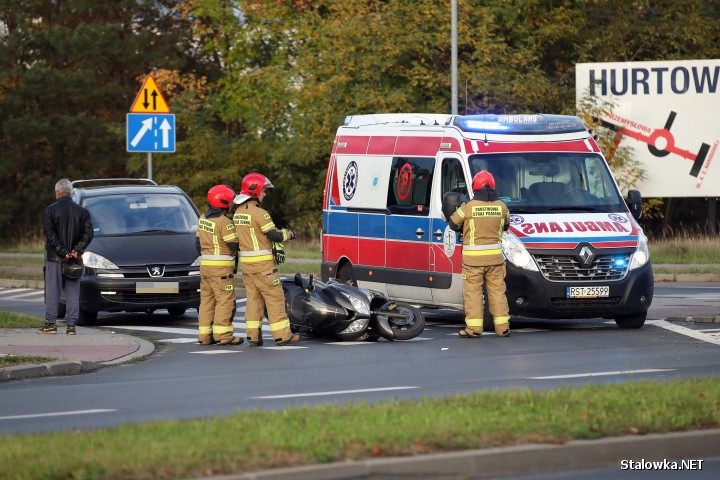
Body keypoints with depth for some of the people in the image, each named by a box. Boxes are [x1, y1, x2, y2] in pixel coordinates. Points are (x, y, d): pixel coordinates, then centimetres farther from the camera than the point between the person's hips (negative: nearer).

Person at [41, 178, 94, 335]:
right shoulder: (82, 211, 5)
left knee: (52, 292, 3)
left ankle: (51, 323, 2)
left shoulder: (51, 210, -4)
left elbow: (50, 234, -11)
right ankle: (71, 325, 2)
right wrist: (77, 250, -6)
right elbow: (88, 234, -2)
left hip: (55, 258, -3)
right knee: (73, 293, 5)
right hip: (74, 260, 3)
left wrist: (62, 251, -11)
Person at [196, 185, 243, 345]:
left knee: (207, 299, 11)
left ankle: (205, 335, 12)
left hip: (205, 265, 8)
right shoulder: (224, 222, -15)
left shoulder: (203, 219, 11)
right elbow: (234, 245, -16)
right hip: (221, 267, -8)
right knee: (225, 300, -6)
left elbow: (198, 242, 19)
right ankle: (223, 335, -9)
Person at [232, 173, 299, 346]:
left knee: (253, 297, 12)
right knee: (275, 297, -1)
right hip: (262, 264, -8)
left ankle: (253, 335, 9)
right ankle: (282, 335, 0)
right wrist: (289, 234, 4)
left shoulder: (238, 212, 9)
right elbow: (275, 236, -14)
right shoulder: (259, 213, -17)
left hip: (246, 261, 8)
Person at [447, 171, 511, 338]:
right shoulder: (501, 206, 0)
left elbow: (453, 224, 3)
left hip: (473, 258, -3)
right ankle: (502, 327, 10)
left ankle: (474, 328, 1)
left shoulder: (468, 207, -10)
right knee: (497, 291, 9)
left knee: (473, 292, 3)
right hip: (495, 257, 3)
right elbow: (506, 225, 17)